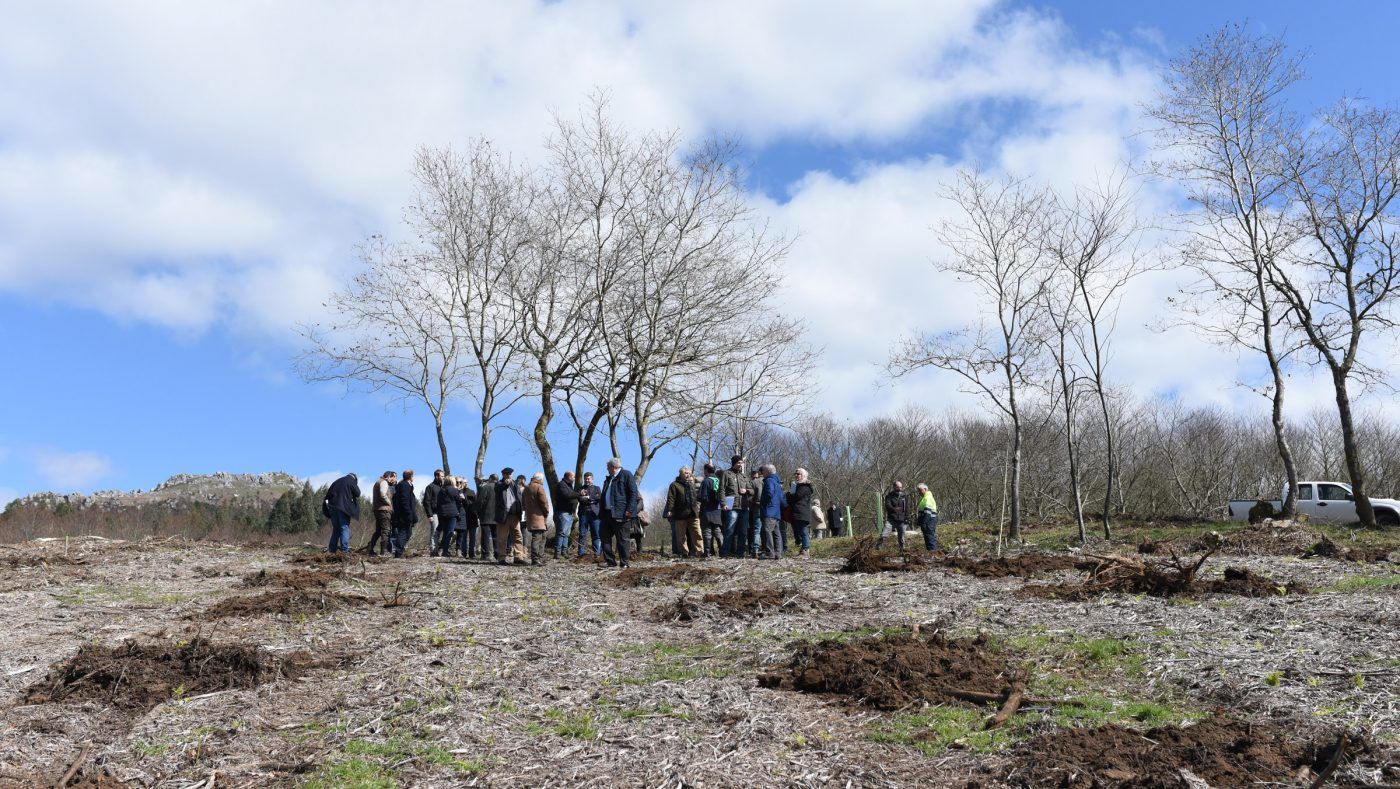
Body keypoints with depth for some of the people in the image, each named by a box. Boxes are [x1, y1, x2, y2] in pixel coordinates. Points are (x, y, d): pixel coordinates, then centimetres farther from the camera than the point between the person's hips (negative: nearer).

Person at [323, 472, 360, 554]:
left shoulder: (336, 482, 21)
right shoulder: (351, 481, 2)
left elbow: (328, 495, 19)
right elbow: (357, 493, -4)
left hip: (333, 507, 6)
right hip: (344, 508, -6)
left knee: (335, 529, 12)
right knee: (344, 528, -4)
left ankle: (332, 548, 9)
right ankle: (344, 549, -11)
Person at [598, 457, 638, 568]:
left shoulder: (626, 475, -3)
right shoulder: (608, 479, 22)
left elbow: (633, 493, -11)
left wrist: (630, 510, -17)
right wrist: (602, 511, 17)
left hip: (620, 514, -8)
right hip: (607, 513, 8)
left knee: (621, 539, -3)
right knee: (605, 538, 6)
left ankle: (624, 563, 3)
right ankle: (610, 562, 12)